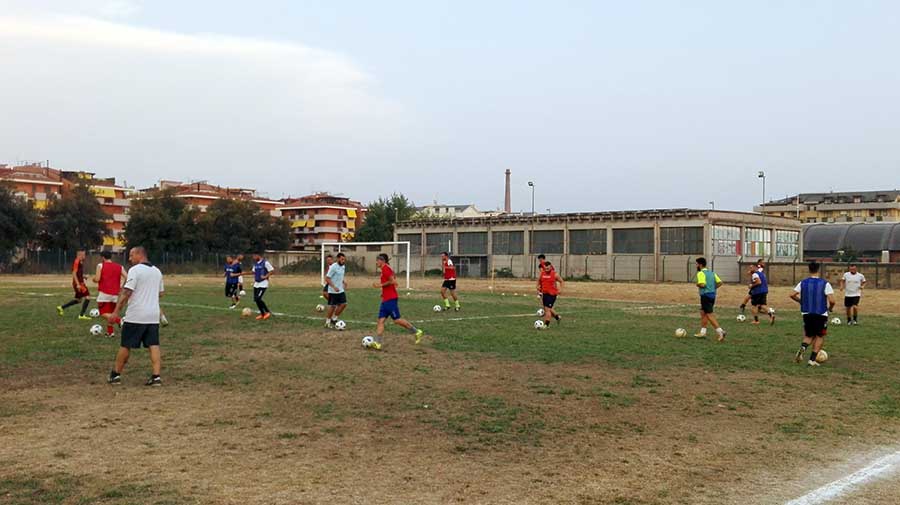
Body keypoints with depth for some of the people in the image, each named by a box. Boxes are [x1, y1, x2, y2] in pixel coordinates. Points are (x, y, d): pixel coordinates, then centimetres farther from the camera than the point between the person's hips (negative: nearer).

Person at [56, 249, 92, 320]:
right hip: (79, 283, -10)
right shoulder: (77, 262, -16)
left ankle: (61, 307, 26)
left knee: (78, 299, 18)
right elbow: (74, 273, -21)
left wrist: (83, 276, 9)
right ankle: (82, 315, -5)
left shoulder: (81, 262, 13)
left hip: (80, 283, 10)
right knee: (87, 297, -10)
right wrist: (78, 284, -24)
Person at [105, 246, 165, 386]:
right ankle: (156, 376, -6)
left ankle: (116, 375, 17)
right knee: (154, 346, 2)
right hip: (153, 316, 6)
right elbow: (160, 293, 19)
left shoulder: (134, 270, -9)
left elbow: (126, 293, -15)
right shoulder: (157, 271, 12)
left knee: (125, 345, 7)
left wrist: (116, 312, -13)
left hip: (135, 316, -5)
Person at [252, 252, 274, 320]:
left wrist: (265, 276, -18)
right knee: (255, 299, 7)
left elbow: (272, 270, -13)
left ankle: (267, 312, -2)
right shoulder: (255, 263, 11)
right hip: (256, 284, 8)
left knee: (258, 299, -15)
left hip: (263, 284, -8)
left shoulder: (265, 262, -13)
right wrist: (254, 279, 13)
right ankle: (262, 314, 20)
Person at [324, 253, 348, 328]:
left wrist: (344, 282, 7)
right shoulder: (333, 267, -18)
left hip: (341, 290, 8)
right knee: (332, 306, -2)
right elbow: (327, 278, -19)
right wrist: (334, 287, -27)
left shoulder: (342, 267, 7)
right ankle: (327, 322, 14)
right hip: (333, 291, -8)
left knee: (343, 304, 2)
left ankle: (334, 319, 17)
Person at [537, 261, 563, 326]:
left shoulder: (555, 274, -7)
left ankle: (546, 324, -7)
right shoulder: (542, 273, 4)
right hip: (544, 293, 6)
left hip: (552, 294, -6)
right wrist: (538, 287, 11)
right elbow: (539, 280, 22)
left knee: (547, 308, -12)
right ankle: (558, 317, 36)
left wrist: (560, 289, -3)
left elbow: (561, 281, 4)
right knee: (549, 309, 13)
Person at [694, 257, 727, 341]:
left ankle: (720, 331, -15)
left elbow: (702, 284, -23)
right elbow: (720, 282, 8)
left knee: (709, 315, -7)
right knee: (703, 313, 18)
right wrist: (713, 288, 14)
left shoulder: (700, 273, -11)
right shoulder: (712, 273, 14)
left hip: (705, 295, -9)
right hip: (712, 295, 9)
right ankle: (702, 332, 21)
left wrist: (697, 285, -3)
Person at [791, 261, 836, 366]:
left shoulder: (803, 282, 0)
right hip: (821, 314, -3)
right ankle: (812, 360, 7)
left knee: (809, 336, 19)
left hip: (806, 313, 3)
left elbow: (792, 295, -4)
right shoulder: (825, 283, -8)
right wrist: (830, 308, 6)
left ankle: (802, 347, -14)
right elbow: (832, 300, -15)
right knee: (820, 337, 16)